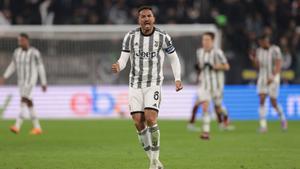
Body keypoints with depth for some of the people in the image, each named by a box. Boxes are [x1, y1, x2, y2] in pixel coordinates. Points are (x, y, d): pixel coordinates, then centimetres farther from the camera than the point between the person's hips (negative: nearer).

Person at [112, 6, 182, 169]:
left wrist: (177, 79, -2)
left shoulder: (163, 37, -4)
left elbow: (174, 58, 8)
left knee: (150, 119, -19)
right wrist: (118, 66, -25)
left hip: (153, 84, -2)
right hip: (135, 85, 2)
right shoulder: (130, 36, -2)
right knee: (138, 123, -4)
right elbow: (123, 59, -2)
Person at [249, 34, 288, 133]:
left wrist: (272, 77, -22)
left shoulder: (275, 50, -9)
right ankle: (263, 125, -10)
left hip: (273, 78, -4)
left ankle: (283, 118, 26)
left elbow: (278, 66, -13)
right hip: (262, 77, 4)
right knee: (261, 100, -10)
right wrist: (253, 60, -7)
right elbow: (257, 66, 12)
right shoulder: (259, 51, 7)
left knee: (273, 102, -2)